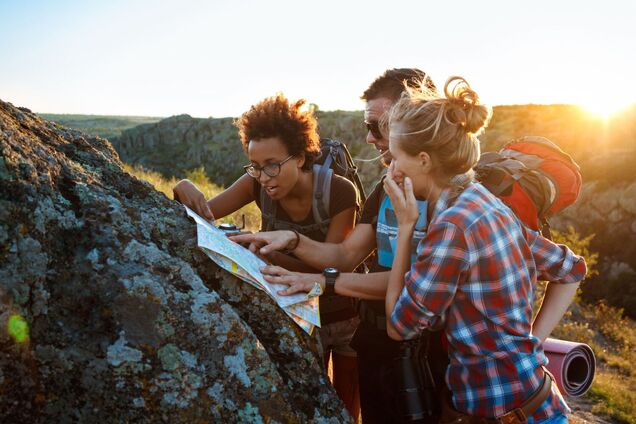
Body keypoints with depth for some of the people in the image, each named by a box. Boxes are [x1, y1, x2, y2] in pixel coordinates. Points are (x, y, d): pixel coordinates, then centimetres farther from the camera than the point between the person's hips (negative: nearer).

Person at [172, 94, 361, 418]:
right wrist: (185, 190, -35)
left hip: (346, 317, -3)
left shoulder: (340, 193, -25)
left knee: (347, 407, 14)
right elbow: (204, 213, -12)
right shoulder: (258, 184, -14)